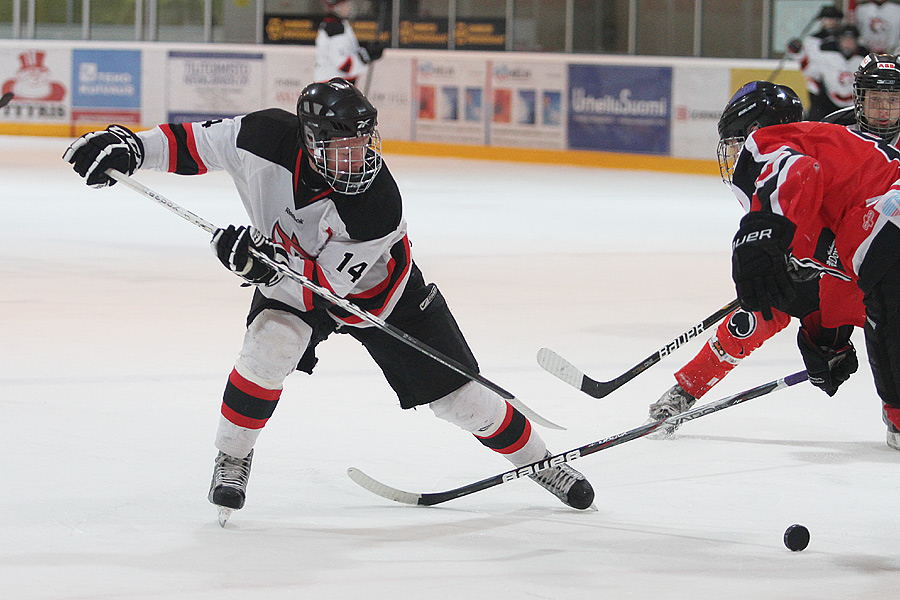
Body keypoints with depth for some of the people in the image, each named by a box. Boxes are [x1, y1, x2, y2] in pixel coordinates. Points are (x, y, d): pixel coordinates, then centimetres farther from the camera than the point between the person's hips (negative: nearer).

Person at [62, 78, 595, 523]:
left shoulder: (380, 205, -38)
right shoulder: (269, 138, -31)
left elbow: (329, 280, -35)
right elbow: (195, 143, -15)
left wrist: (266, 262, -48)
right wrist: (131, 147, -27)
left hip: (372, 287, -2)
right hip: (290, 279, 2)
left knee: (458, 393, 0)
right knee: (270, 345, -30)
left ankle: (535, 458, 24)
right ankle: (232, 459, -8)